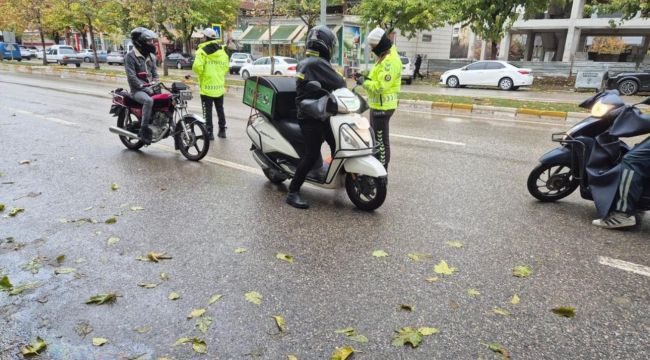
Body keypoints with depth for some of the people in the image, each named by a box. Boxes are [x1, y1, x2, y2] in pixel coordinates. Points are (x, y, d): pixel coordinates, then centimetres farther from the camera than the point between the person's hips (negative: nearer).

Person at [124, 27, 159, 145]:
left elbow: (154, 73, 18)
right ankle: (144, 130, -31)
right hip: (137, 90, -7)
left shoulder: (151, 56, 15)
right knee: (148, 101, -37)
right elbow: (131, 76, -15)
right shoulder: (130, 56, -7)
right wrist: (145, 88, -22)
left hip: (150, 88, 7)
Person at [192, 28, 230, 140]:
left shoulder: (202, 51, -10)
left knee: (208, 111, 1)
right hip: (219, 87, 5)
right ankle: (222, 130, 21)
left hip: (207, 87, -5)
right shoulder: (222, 51, 6)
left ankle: (209, 132, 2)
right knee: (220, 110, 15)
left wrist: (201, 73, -2)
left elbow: (197, 67, -20)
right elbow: (226, 67, 9)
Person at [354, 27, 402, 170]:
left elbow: (380, 86, -26)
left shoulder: (390, 60, -20)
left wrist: (364, 82, -14)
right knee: (374, 138, 20)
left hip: (382, 106, -11)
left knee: (381, 141, -4)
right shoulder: (385, 57, 14)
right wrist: (365, 78, 3)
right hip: (378, 105, 11)